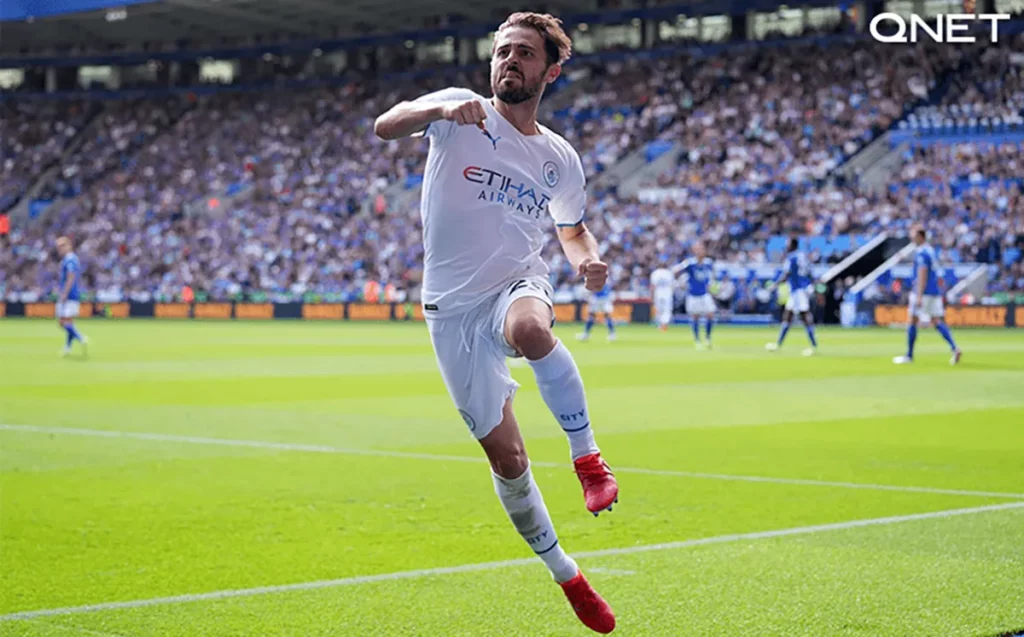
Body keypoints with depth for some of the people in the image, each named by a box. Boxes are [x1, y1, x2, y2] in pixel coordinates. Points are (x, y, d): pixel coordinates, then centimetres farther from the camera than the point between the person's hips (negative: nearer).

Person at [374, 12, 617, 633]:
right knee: (506, 457, 1)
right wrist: (440, 111, -39)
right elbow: (385, 125, -19)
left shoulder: (560, 160, 7)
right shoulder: (460, 111, -2)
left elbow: (574, 231, 22)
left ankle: (588, 456, -23)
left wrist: (590, 260, -2)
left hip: (519, 285, 0)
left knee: (530, 329, -40)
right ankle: (565, 575, 20)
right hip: (453, 308, 0)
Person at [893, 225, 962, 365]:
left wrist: (919, 296, -23)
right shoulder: (930, 250, 15)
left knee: (912, 321, 1)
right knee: (938, 321, 6)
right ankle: (955, 349, -10)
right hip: (935, 292, 9)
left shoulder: (921, 253, -14)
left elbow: (922, 275, -20)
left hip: (923, 292, -9)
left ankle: (909, 356, 6)